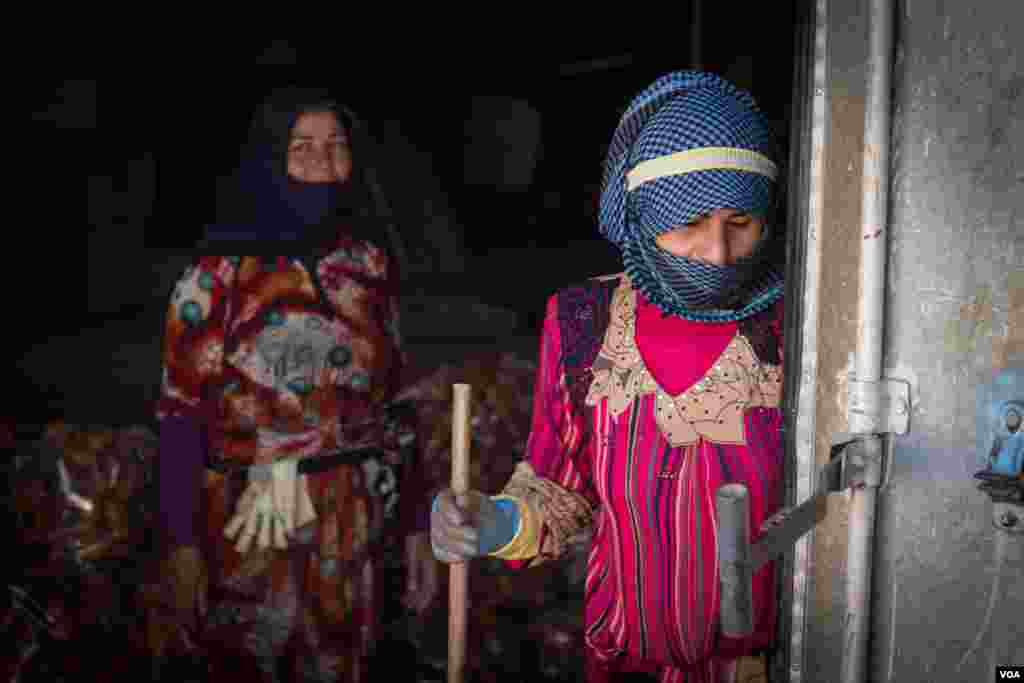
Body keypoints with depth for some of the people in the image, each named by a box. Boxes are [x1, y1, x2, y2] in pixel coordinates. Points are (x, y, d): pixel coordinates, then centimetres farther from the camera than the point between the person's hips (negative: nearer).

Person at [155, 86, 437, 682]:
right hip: (249, 531, -3)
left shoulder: (371, 263, 2)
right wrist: (181, 546, -13)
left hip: (352, 530, 3)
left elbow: (394, 404, 4)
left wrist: (415, 525, 3)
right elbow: (182, 413, -9)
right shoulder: (220, 274, -9)